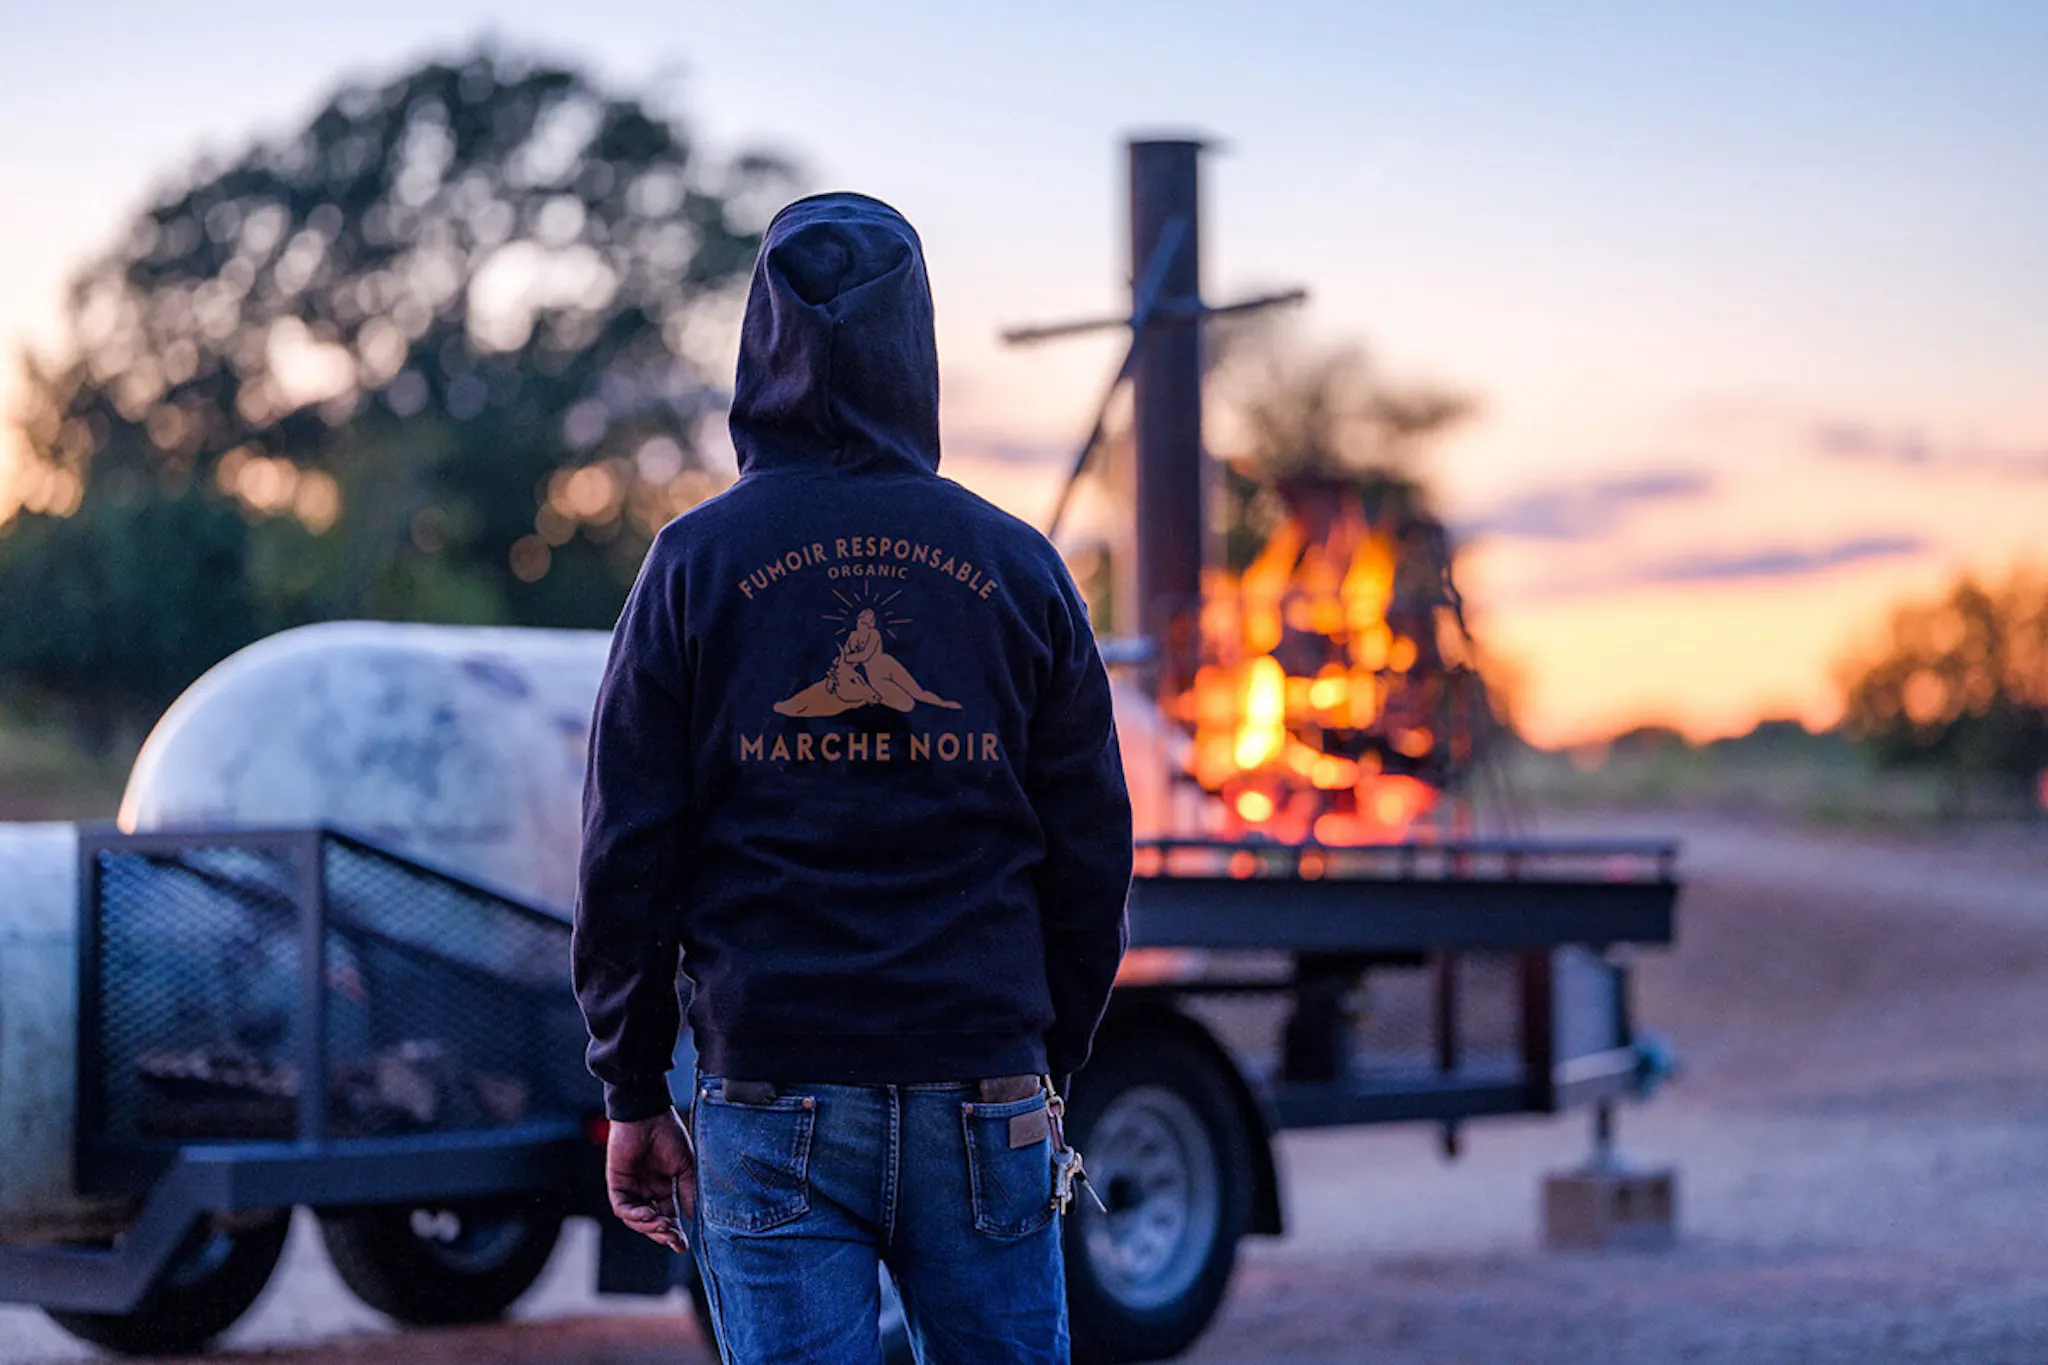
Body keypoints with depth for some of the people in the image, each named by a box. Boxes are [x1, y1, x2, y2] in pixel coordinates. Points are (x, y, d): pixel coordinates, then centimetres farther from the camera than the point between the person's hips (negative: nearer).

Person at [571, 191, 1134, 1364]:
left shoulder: (695, 563, 0)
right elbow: (1092, 855, 6)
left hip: (773, 1098, -1)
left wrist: (635, 1093, 6)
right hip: (984, 1100, 1)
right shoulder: (1018, 565, 4)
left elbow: (627, 856, -1)